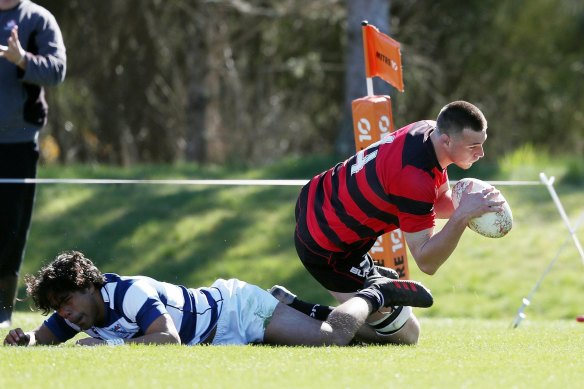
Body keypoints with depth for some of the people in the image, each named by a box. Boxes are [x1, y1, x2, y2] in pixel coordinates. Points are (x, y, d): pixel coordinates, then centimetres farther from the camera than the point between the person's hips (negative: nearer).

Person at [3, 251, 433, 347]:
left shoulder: (129, 293, -31)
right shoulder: (82, 313, -6)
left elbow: (169, 337, -41)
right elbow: (46, 335, 5)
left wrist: (111, 346, -42)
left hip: (237, 308, -8)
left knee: (332, 338, -13)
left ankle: (373, 295, 11)